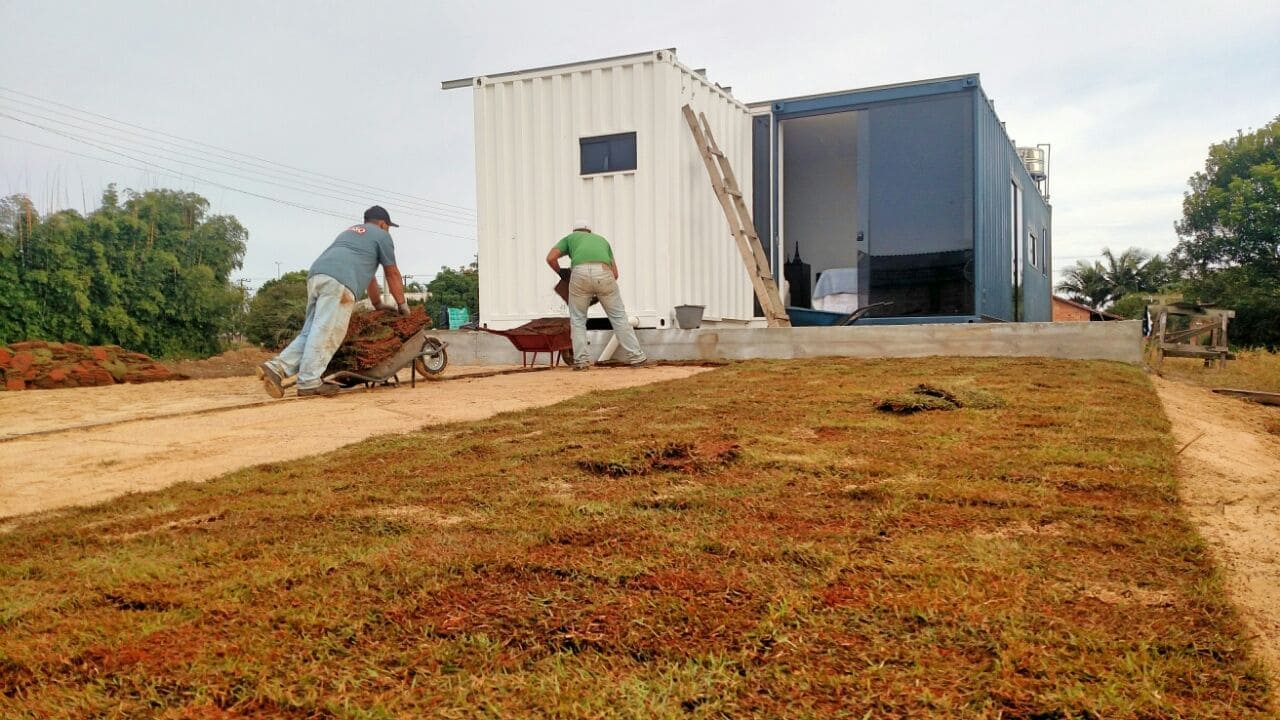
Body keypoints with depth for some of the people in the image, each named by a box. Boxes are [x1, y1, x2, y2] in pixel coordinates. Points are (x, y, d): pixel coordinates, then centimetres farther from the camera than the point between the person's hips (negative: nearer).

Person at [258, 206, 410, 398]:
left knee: (310, 332, 7)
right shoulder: (381, 235, 19)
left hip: (316, 275, 8)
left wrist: (378, 305, 49)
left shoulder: (349, 231, 40)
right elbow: (392, 274, 22)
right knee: (325, 333, -11)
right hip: (339, 281, -8)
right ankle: (309, 382, -14)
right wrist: (402, 304, 32)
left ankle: (276, 367, -6)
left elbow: (367, 273, 45)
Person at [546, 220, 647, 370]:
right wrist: (599, 291, 39)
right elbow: (615, 273, 31)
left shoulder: (570, 237, 32)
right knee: (618, 317, 11)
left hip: (580, 273, -1)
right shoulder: (601, 239, 38)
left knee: (577, 319, 15)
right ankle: (636, 357, 13)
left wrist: (562, 274, 33)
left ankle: (581, 360, 10)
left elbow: (551, 258, 16)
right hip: (603, 273, 1)